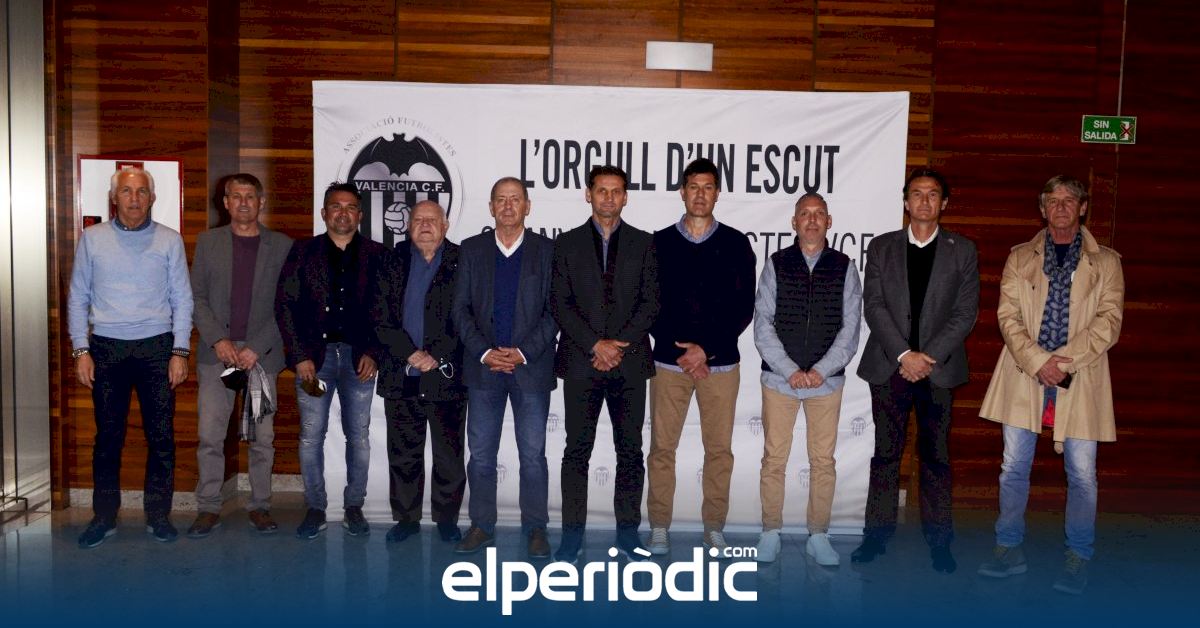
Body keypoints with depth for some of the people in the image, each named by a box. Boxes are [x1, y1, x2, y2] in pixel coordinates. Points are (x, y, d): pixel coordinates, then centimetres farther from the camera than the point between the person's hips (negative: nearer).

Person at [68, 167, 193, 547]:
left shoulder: (170, 241, 3)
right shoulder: (92, 239, 5)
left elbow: (182, 299, 3)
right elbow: (77, 298, 8)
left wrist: (180, 352, -3)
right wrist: (80, 350, 0)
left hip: (157, 347, 0)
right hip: (106, 348, 1)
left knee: (161, 436, 2)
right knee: (107, 437, 6)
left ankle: (158, 515, 14)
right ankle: (104, 517, 18)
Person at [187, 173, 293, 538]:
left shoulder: (282, 246, 4)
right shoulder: (208, 242, 8)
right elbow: (196, 297, 6)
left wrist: (257, 348, -9)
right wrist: (218, 340, -8)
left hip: (262, 353, -1)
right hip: (216, 353, 1)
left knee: (262, 436, 4)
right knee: (209, 435, 0)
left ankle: (259, 505, 16)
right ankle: (208, 508, 11)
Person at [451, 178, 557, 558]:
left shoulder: (547, 250, 2)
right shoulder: (471, 249, 8)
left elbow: (555, 310, -2)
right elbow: (460, 307, 4)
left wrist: (523, 352, -12)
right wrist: (484, 352, -9)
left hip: (531, 367, -2)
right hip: (483, 367, 2)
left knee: (533, 453, 4)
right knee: (481, 453, 7)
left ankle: (535, 528, 15)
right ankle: (482, 526, 19)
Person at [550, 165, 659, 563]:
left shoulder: (643, 243, 9)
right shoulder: (567, 244, 8)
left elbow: (650, 301, 2)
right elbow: (560, 304, 1)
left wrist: (620, 345, -9)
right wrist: (596, 345, -10)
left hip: (629, 361, 1)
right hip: (581, 362, -1)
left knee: (630, 449, 5)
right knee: (577, 450, 1)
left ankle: (628, 531, 15)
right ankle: (572, 535, 8)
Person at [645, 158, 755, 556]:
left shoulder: (735, 244, 5)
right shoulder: (660, 243, 6)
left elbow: (744, 307, 1)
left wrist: (707, 349, -9)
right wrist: (682, 351, -6)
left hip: (721, 362, 0)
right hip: (669, 360, 0)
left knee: (719, 449, 4)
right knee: (662, 447, 1)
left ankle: (714, 528, 16)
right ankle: (659, 529, 11)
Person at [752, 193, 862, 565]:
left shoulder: (844, 268, 5)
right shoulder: (776, 265, 3)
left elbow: (850, 328, 1)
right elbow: (763, 325, -2)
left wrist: (821, 370, -10)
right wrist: (790, 371, -11)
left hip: (826, 380, 1)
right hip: (779, 378, 0)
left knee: (823, 461, 5)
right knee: (774, 458, 4)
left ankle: (818, 536, 16)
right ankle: (771, 533, 15)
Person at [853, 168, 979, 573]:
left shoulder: (962, 250, 6)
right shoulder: (882, 248, 7)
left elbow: (966, 312, 0)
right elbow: (873, 307, -1)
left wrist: (928, 356, -11)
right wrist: (904, 354, -12)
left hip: (939, 369, 0)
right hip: (889, 367, 1)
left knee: (936, 456, 5)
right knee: (885, 453, 6)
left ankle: (938, 540, 13)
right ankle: (878, 532, 14)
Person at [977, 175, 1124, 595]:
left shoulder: (1105, 262, 8)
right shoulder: (1020, 258, 10)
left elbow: (1109, 322, -2)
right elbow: (1008, 316, 1)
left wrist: (1064, 361, -14)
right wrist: (1037, 361, -13)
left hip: (1079, 379, -1)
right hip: (1024, 375, 1)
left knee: (1082, 473, 2)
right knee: (1014, 468, 5)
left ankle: (1078, 559, 16)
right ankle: (1009, 550, 17)